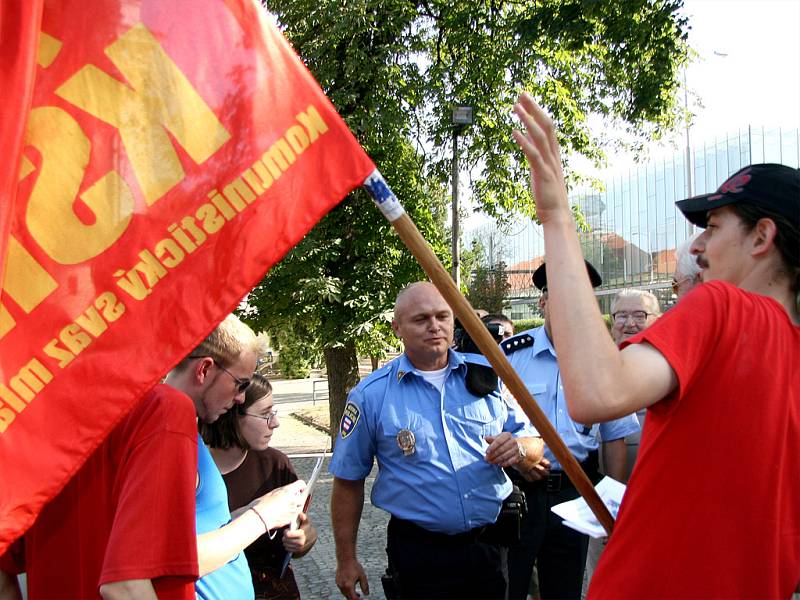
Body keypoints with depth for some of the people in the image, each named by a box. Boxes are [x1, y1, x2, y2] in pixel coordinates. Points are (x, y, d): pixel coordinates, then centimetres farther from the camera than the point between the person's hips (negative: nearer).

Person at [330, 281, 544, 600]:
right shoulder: (371, 394, -6)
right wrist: (346, 560, 2)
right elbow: (348, 481, 1)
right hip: (419, 557, -2)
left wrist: (520, 449, -17)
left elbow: (533, 445, 7)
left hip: (493, 546, 3)